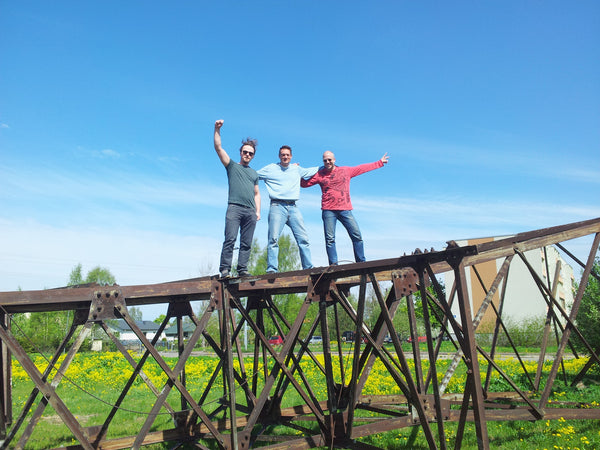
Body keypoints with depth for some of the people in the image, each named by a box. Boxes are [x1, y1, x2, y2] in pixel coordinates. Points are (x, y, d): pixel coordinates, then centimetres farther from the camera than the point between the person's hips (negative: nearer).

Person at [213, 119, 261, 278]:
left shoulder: (254, 174, 27)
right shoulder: (232, 166, 16)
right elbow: (218, 147, 7)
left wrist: (258, 211, 15)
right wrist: (217, 129, -2)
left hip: (250, 211, 4)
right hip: (234, 207, -4)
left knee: (246, 243, -2)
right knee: (230, 239, -15)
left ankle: (242, 269, -1)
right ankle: (225, 269, -14)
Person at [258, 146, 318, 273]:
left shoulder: (296, 169, 23)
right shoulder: (270, 169, 13)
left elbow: (310, 171, 38)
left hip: (293, 207, 4)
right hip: (277, 206, -3)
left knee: (303, 239, -3)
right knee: (274, 239, -14)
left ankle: (308, 268, 3)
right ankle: (271, 270, -14)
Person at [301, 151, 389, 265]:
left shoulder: (346, 170, 13)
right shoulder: (319, 174, 10)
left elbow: (363, 168, 21)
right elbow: (305, 183, 15)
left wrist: (380, 162, 25)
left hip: (345, 209, 1)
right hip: (328, 211, -1)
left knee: (357, 235, -4)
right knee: (330, 239, -8)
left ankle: (361, 262, 3)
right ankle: (333, 264, -5)